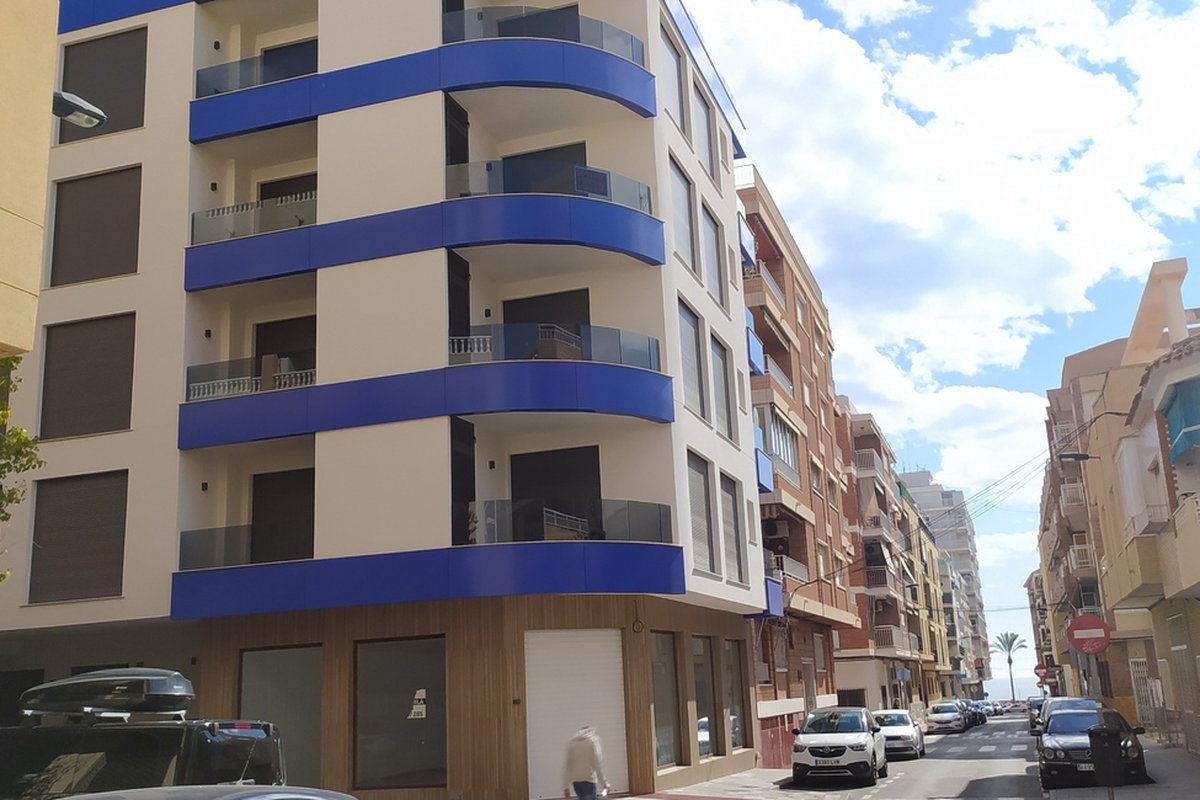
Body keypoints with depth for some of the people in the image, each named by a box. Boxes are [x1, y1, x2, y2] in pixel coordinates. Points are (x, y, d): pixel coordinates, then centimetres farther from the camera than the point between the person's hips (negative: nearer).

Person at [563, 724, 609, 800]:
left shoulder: (571, 743, 10)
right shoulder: (593, 741, -2)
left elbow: (567, 766, 6)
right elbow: (597, 764, -9)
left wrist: (566, 786, 8)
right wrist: (603, 782, -6)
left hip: (575, 781, 5)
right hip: (588, 780, -5)